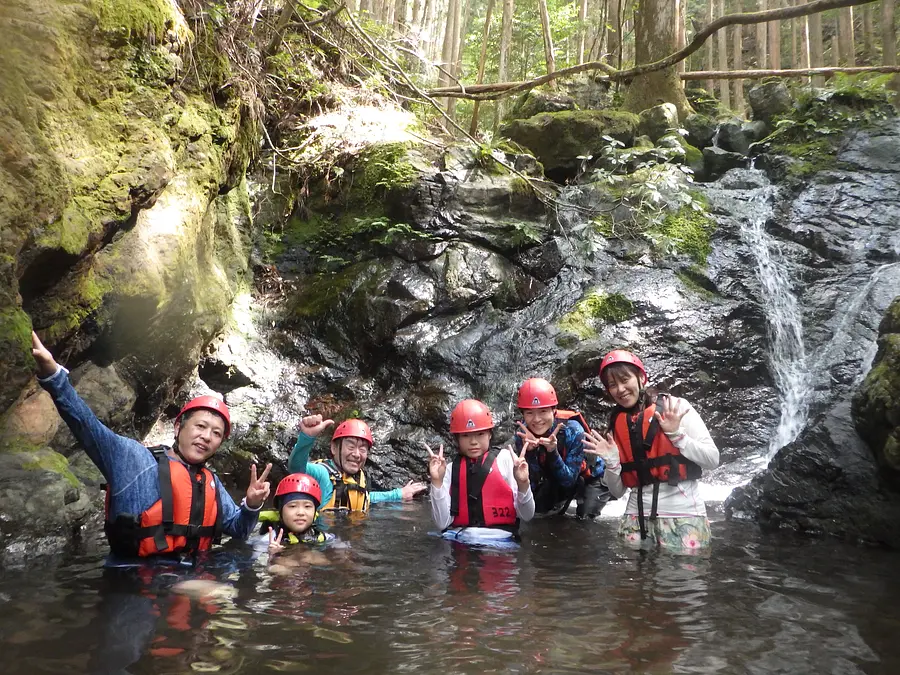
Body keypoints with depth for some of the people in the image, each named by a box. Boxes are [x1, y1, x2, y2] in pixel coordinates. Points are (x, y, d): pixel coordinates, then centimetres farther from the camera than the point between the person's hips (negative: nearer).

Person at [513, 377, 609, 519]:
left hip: (590, 477, -4)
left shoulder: (572, 430, -34)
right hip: (558, 479, 4)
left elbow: (568, 480, -30)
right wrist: (530, 451, -41)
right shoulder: (523, 435, -23)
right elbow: (532, 484, -24)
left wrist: (552, 451, -47)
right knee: (538, 508, -10)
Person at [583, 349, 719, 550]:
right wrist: (611, 461, -8)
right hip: (637, 516, 4)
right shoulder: (615, 424, 8)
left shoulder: (676, 407, -3)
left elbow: (712, 460, -4)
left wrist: (676, 434, -14)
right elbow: (617, 491, 10)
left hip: (682, 515, -3)